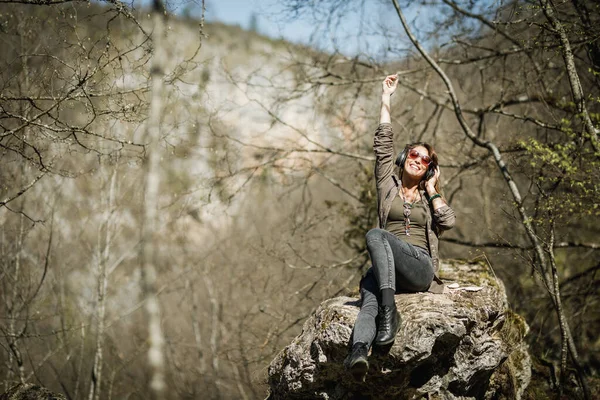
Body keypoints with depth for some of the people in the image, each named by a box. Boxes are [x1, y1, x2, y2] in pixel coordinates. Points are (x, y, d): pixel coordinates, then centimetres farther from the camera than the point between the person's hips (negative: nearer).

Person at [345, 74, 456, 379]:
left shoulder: (429, 197, 24)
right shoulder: (388, 184, 24)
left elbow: (449, 221, 4)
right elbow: (383, 144, 15)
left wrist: (431, 189, 14)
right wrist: (386, 100, 15)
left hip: (420, 268, -1)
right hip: (384, 270, 1)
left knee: (375, 235, -34)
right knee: (369, 303, -36)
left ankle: (389, 310, -47)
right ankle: (358, 354, -65)